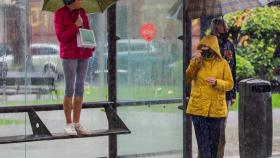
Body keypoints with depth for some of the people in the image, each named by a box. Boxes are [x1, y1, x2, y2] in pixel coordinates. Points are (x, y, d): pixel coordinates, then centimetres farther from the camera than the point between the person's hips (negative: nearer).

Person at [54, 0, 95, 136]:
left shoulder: (82, 12, 8)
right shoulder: (59, 14, -6)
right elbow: (61, 37, -12)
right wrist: (76, 26, -17)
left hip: (84, 54, 5)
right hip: (69, 55, -5)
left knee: (80, 88, 5)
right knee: (69, 89, -4)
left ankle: (77, 123, 10)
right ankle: (68, 124, 3)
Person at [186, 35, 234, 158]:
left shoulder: (223, 63, 4)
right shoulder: (196, 61, 7)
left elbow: (230, 84, 2)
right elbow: (187, 77, -7)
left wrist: (217, 82, -16)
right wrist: (195, 61, -16)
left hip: (217, 109, 0)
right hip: (198, 107, 0)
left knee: (214, 141, 10)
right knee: (203, 141, -5)